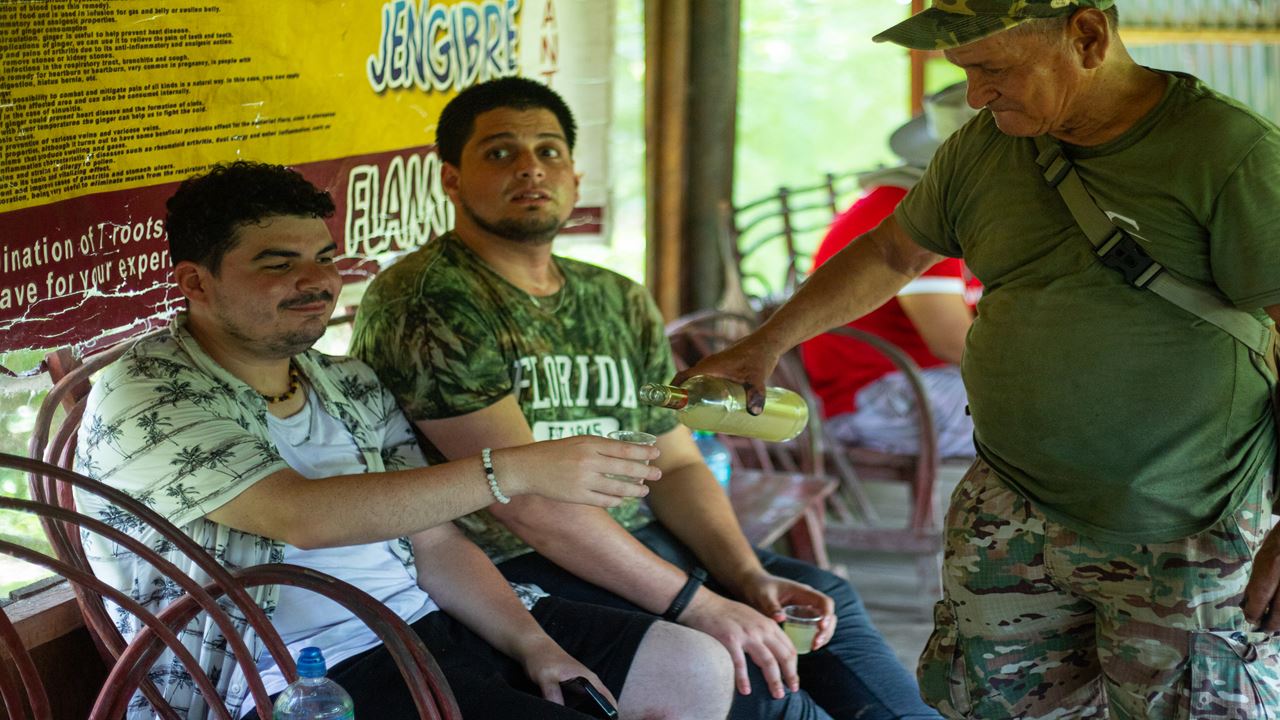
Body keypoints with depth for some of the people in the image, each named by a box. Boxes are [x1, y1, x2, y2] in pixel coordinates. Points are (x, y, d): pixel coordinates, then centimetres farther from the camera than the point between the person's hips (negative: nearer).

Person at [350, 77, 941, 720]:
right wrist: (699, 606, -22)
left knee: (823, 599, -8)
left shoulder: (622, 305, 15)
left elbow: (675, 465, 14)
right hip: (511, 570, -8)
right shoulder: (421, 303, -11)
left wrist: (748, 578, -7)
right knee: (734, 664, -25)